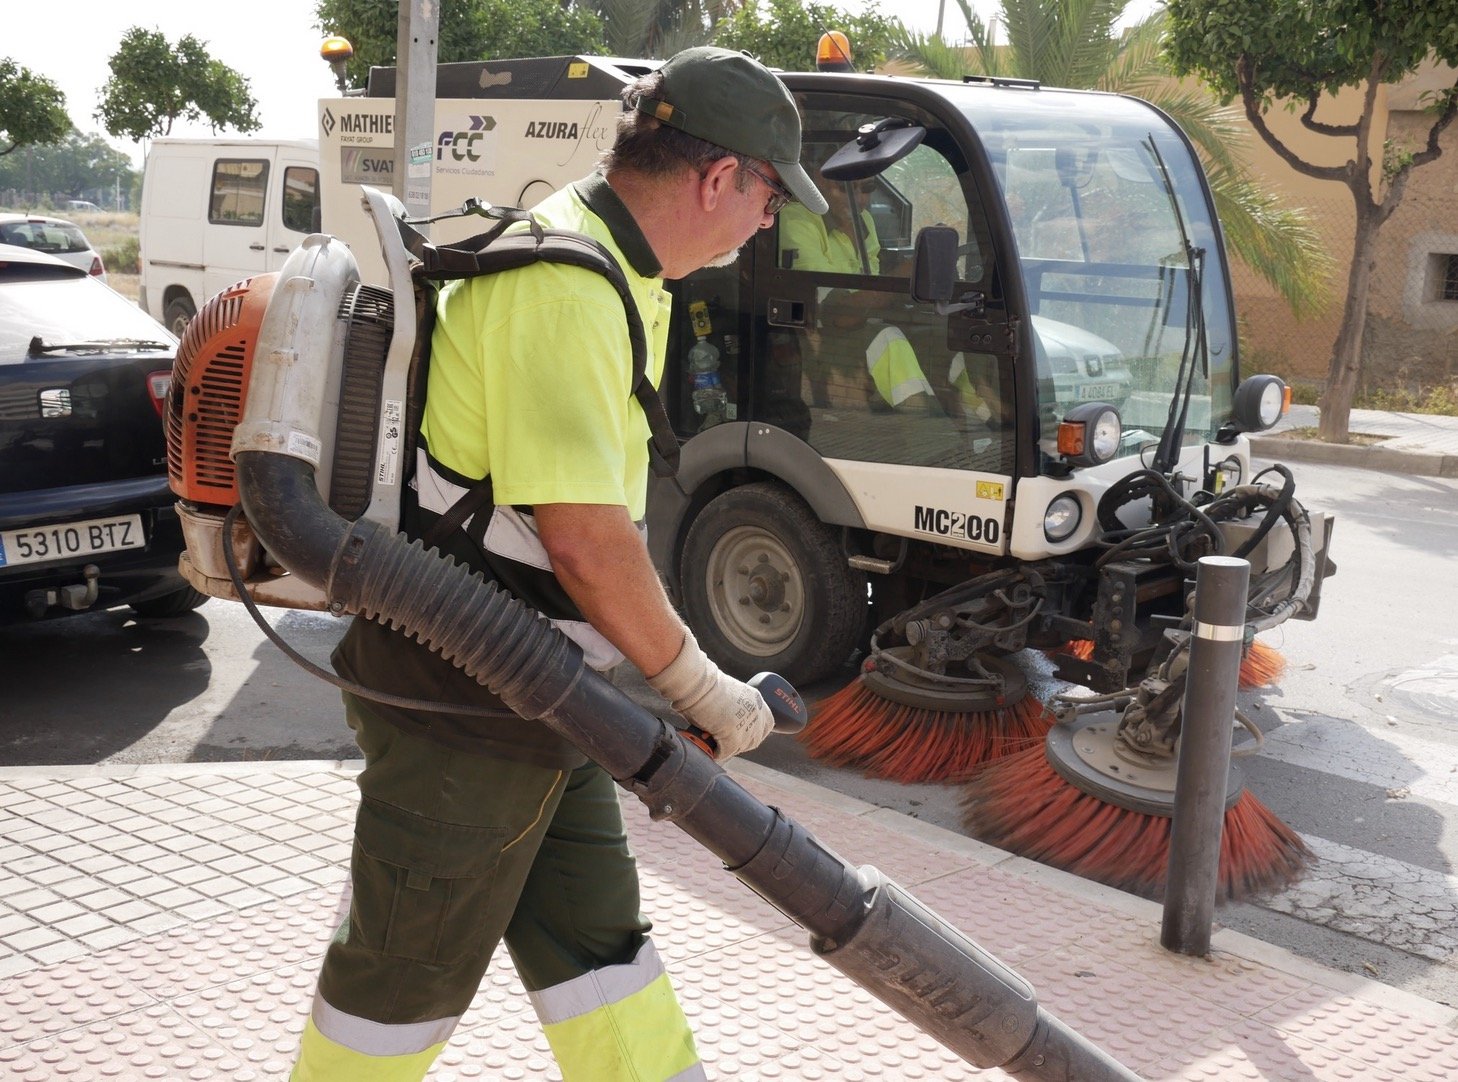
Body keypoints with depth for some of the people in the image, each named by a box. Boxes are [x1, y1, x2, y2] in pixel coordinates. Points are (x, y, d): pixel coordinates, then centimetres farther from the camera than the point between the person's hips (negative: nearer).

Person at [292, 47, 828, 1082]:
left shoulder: (618, 273, 10)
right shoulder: (562, 289, -24)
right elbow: (584, 537, -27)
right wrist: (701, 691, -15)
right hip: (466, 705, -10)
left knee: (593, 938, 18)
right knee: (409, 969, 8)